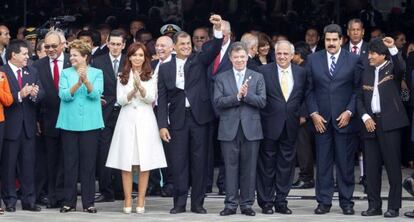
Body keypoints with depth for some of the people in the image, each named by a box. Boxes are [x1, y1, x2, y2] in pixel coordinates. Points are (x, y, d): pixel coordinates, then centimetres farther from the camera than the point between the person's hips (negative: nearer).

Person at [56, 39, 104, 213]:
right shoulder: (66, 73, 5)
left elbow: (96, 94, -10)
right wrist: (78, 83, -23)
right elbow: (64, 95, -8)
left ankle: (88, 202, 7)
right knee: (70, 163, 3)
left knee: (89, 163, 2)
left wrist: (86, 81, -27)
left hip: (90, 123, -1)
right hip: (69, 123, 1)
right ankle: (69, 202, 8)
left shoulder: (97, 73, 4)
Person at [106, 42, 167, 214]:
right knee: (126, 163, -2)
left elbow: (151, 99, -4)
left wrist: (140, 86, -21)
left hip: (145, 121, -1)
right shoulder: (123, 77, 10)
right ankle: (128, 200, 3)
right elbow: (121, 100, 1)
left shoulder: (151, 77, 7)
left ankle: (141, 201, 2)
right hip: (127, 120, 1)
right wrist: (133, 90, -16)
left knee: (145, 163, -3)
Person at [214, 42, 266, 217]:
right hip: (229, 129, 0)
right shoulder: (221, 78, 7)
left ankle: (247, 204, 9)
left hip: (251, 128, 0)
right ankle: (231, 204, 7)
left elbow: (262, 101, -1)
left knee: (249, 168, 3)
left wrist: (246, 94, -15)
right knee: (231, 167, 2)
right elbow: (218, 102, -5)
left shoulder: (257, 77, 9)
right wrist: (237, 96, -15)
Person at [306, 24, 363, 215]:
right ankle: (324, 202, 8)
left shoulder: (353, 60, 2)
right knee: (323, 163, 3)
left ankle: (346, 202, 9)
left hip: (345, 118, -1)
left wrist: (349, 112, -8)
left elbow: (358, 89, 2)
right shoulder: (313, 59, 7)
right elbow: (309, 90, 7)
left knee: (345, 163, 2)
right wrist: (314, 113, -3)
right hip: (321, 119, 1)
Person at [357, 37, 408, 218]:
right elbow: (360, 98, 15)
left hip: (390, 122, -5)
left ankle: (394, 206, 2)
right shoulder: (366, 73, 16)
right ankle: (374, 205, 13)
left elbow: (401, 68, -24)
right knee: (372, 166, 6)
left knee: (393, 165, -3)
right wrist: (365, 117, 0)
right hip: (371, 122, 5)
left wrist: (393, 48, -33)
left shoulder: (392, 68, 1)